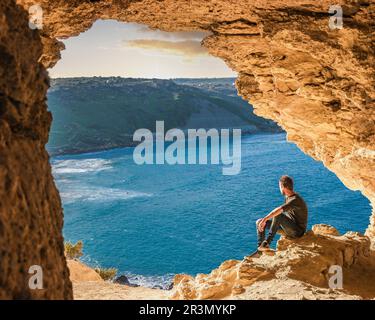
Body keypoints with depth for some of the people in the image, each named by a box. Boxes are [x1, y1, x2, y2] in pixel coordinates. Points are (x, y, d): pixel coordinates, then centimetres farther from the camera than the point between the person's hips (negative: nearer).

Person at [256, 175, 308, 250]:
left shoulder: (296, 200, -23)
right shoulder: (287, 197, 8)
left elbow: (279, 210, -37)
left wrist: (264, 219, -40)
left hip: (298, 231, -9)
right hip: (289, 227, 9)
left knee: (278, 215, -35)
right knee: (259, 222, 0)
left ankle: (267, 242, -27)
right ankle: (260, 248, -8)